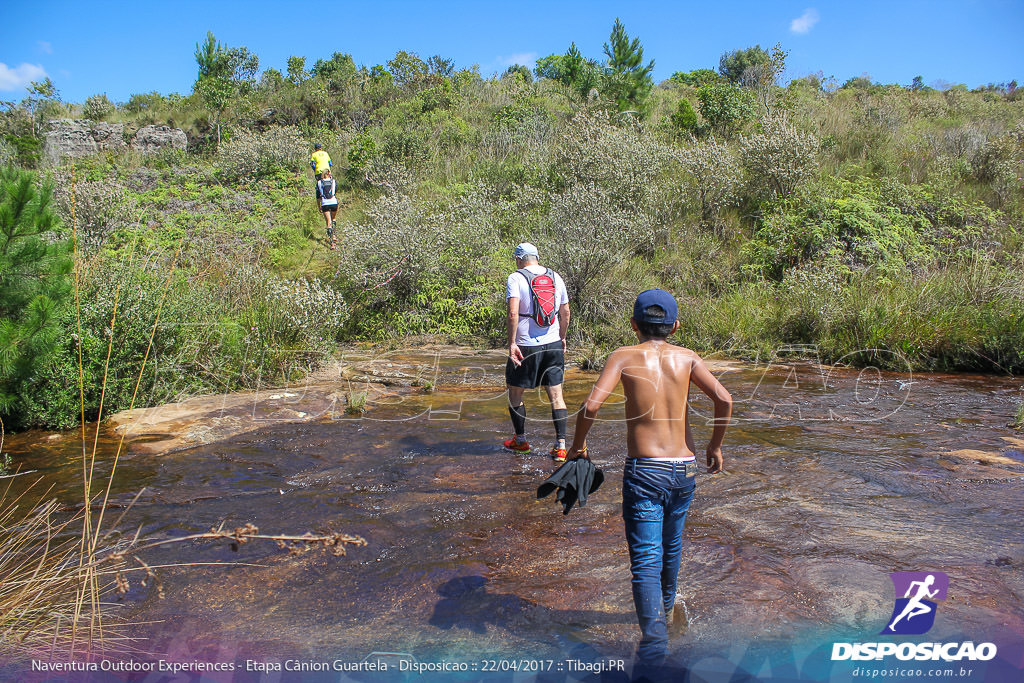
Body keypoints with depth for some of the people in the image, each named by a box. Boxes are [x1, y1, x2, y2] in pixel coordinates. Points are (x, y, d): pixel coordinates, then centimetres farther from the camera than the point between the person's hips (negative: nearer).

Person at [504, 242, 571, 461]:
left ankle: (520, 440, 25)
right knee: (556, 395, 6)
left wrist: (512, 343, -15)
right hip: (553, 344, 4)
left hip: (525, 346, -4)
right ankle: (560, 445, 3)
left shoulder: (516, 278, -7)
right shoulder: (555, 277, 8)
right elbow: (565, 313, 11)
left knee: (515, 393, 14)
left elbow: (513, 313, -19)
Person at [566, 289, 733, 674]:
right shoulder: (687, 358, 2)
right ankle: (664, 605, 49)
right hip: (684, 469, 4)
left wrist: (578, 445, 0)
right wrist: (716, 444, 5)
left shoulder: (623, 357, -4)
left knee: (646, 559, -3)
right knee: (671, 544, 26)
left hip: (643, 470, -4)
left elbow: (591, 406, -16)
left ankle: (654, 642, -15)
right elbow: (724, 400, -10)